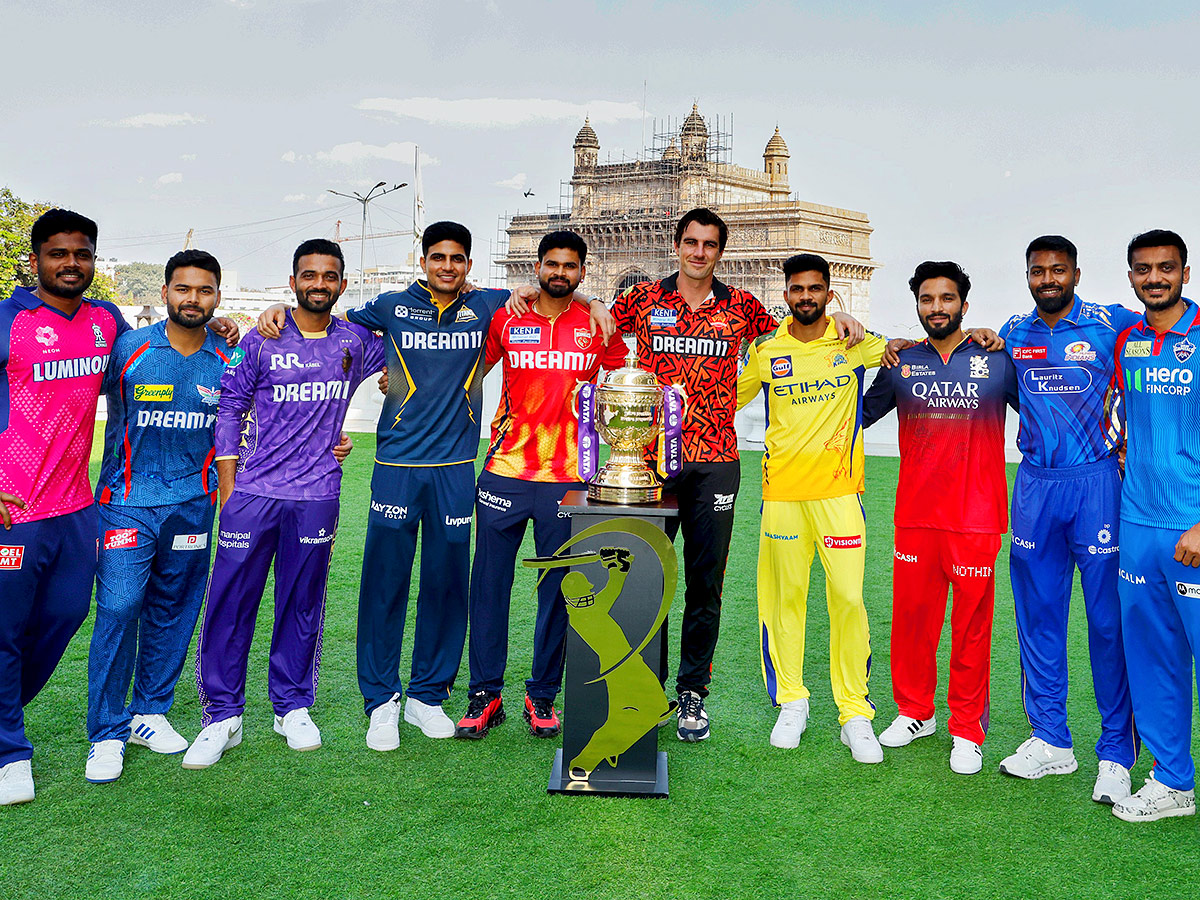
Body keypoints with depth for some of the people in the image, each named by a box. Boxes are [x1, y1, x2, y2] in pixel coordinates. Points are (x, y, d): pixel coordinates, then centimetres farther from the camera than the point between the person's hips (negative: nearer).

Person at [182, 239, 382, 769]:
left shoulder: (356, 343, 8)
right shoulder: (261, 342, 2)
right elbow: (230, 407, 4)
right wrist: (227, 486, -1)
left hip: (317, 496, 2)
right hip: (253, 492, -1)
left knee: (302, 604, 9)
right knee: (230, 601, -1)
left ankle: (293, 706, 22)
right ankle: (222, 716, 9)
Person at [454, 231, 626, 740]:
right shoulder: (505, 320, 5)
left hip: (567, 478, 0)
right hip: (504, 472, 0)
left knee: (557, 589, 6)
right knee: (490, 583, 3)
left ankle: (543, 696, 19)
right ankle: (485, 694, 15)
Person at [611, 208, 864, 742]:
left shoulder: (739, 307, 8)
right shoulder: (645, 299, 6)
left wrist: (833, 317, 6)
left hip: (715, 463, 1)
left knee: (705, 583, 5)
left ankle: (693, 689, 17)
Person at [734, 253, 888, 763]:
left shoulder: (854, 343, 3)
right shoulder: (766, 350, 6)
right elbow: (729, 398, 20)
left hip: (839, 490, -1)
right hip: (782, 490, 1)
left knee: (847, 599, -5)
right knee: (784, 597, 6)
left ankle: (855, 714, 6)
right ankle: (790, 702, 22)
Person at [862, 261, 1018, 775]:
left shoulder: (997, 362, 2)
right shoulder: (901, 364, 8)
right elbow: (860, 414, 21)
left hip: (975, 518, -2)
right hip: (914, 515, 2)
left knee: (971, 625, 4)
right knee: (911, 616, 9)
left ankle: (967, 731, 18)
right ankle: (914, 712, 29)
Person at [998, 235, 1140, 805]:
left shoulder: (1111, 324, -1)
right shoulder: (1013, 333, 10)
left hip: (1095, 480, -3)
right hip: (1035, 484, 4)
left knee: (1108, 617, -3)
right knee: (1038, 613, 7)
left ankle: (1116, 752, 7)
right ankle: (1050, 739, 19)